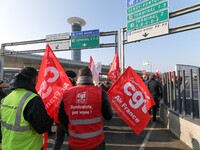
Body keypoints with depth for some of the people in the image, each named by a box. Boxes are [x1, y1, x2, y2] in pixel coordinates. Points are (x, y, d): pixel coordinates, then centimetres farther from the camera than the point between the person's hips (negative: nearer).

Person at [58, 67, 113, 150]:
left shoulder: (67, 93, -12)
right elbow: (108, 116, -9)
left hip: (74, 143, 1)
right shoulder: (100, 92, -17)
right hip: (96, 142, 0)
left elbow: (61, 118, 0)